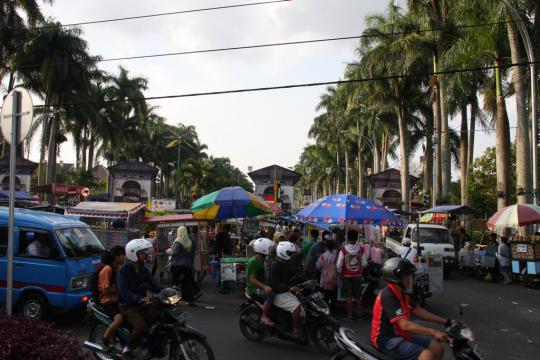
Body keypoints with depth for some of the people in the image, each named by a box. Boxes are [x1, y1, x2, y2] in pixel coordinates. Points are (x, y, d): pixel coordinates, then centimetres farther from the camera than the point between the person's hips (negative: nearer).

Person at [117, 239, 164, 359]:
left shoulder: (144, 270, 9)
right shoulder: (124, 271, -15)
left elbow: (153, 285, 6)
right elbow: (123, 291, -27)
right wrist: (139, 299, -41)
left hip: (141, 303, 7)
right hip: (128, 305, -7)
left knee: (160, 308, -17)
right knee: (141, 327, -29)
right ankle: (127, 350, -4)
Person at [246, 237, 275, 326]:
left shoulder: (261, 260, 15)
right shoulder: (253, 261, -16)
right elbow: (252, 279, -23)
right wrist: (264, 287, -33)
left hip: (261, 286, 10)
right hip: (253, 288, -10)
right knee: (271, 294, -31)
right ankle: (264, 317, -20)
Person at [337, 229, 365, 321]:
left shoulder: (343, 249, -15)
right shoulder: (360, 249, -12)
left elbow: (339, 264, -14)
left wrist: (340, 273, 3)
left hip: (347, 275, -1)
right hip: (357, 275, 1)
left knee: (349, 295, 9)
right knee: (358, 295, 15)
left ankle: (350, 314, 12)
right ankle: (359, 313, 25)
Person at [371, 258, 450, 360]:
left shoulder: (402, 294, 8)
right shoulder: (388, 296, -24)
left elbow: (418, 311, 13)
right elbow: (405, 325, -30)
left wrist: (446, 322, 7)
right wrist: (433, 332, -32)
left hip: (401, 335, 10)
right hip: (387, 340, -10)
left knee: (438, 348, 7)